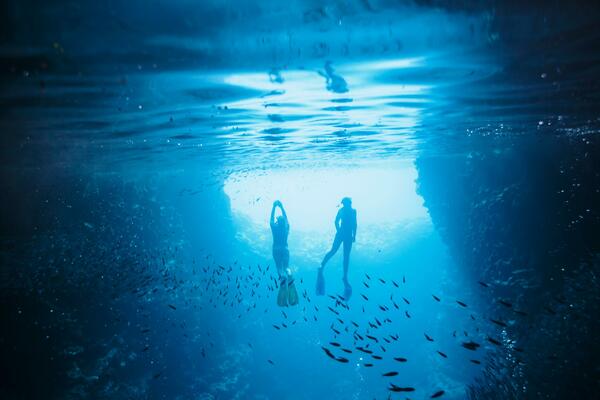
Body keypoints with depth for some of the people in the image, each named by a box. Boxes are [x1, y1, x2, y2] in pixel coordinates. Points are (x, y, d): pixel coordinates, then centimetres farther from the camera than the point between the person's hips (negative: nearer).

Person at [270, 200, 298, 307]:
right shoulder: (286, 227, 3)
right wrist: (281, 206, 18)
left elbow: (272, 217, 8)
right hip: (285, 249, 2)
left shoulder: (274, 227, -2)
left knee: (279, 267, -9)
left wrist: (274, 207, 14)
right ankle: (289, 276, -31)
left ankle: (282, 276, -42)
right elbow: (285, 217, 13)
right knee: (286, 267, 2)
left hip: (276, 250, -2)